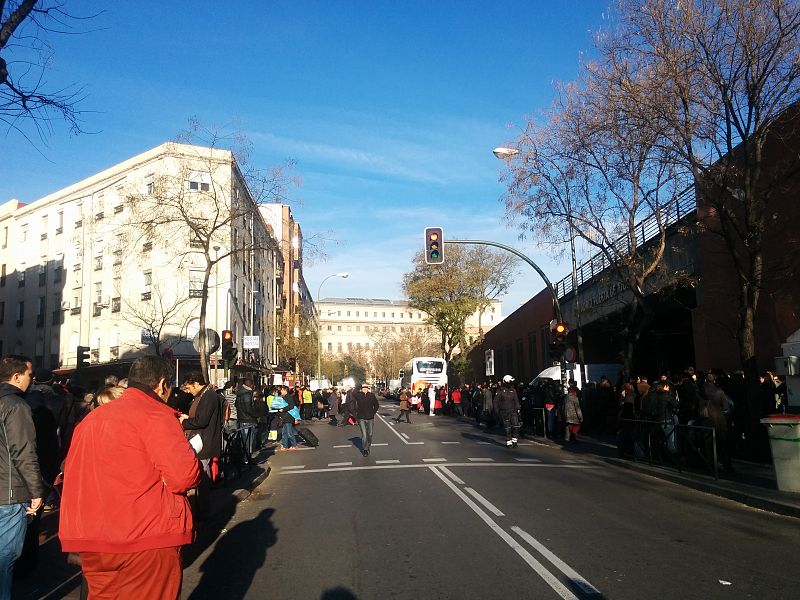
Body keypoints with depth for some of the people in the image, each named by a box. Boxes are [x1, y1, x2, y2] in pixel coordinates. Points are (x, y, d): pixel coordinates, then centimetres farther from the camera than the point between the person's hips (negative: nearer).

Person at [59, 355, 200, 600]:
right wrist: (192, 458, 0)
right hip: (146, 538, -7)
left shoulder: (91, 418, 13)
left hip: (89, 538, 7)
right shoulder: (156, 415, -12)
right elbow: (184, 477, -20)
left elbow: (74, 475, 21)